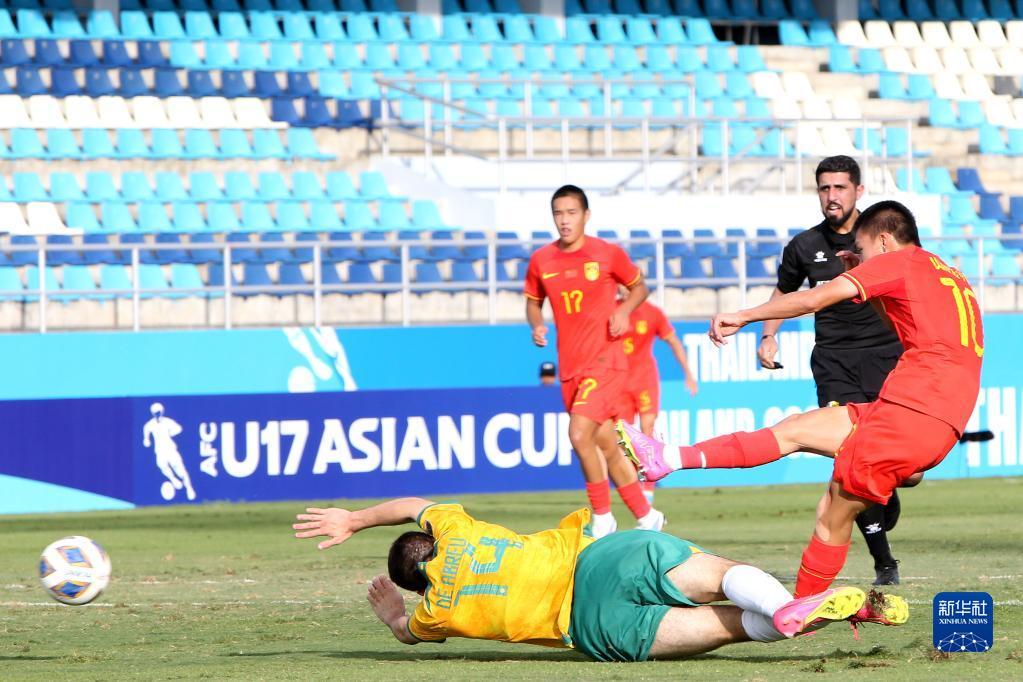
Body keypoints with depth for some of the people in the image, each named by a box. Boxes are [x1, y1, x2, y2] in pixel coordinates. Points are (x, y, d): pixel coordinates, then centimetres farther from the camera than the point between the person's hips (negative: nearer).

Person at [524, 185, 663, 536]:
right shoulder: (541, 260, 4)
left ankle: (602, 517, -6)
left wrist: (624, 310, -11)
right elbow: (533, 302, 17)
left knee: (579, 433, -21)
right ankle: (647, 516, 24)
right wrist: (536, 325, -4)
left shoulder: (608, 254, -6)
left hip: (605, 360, -5)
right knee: (606, 446, 10)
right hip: (569, 366, 5)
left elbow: (639, 286, 9)